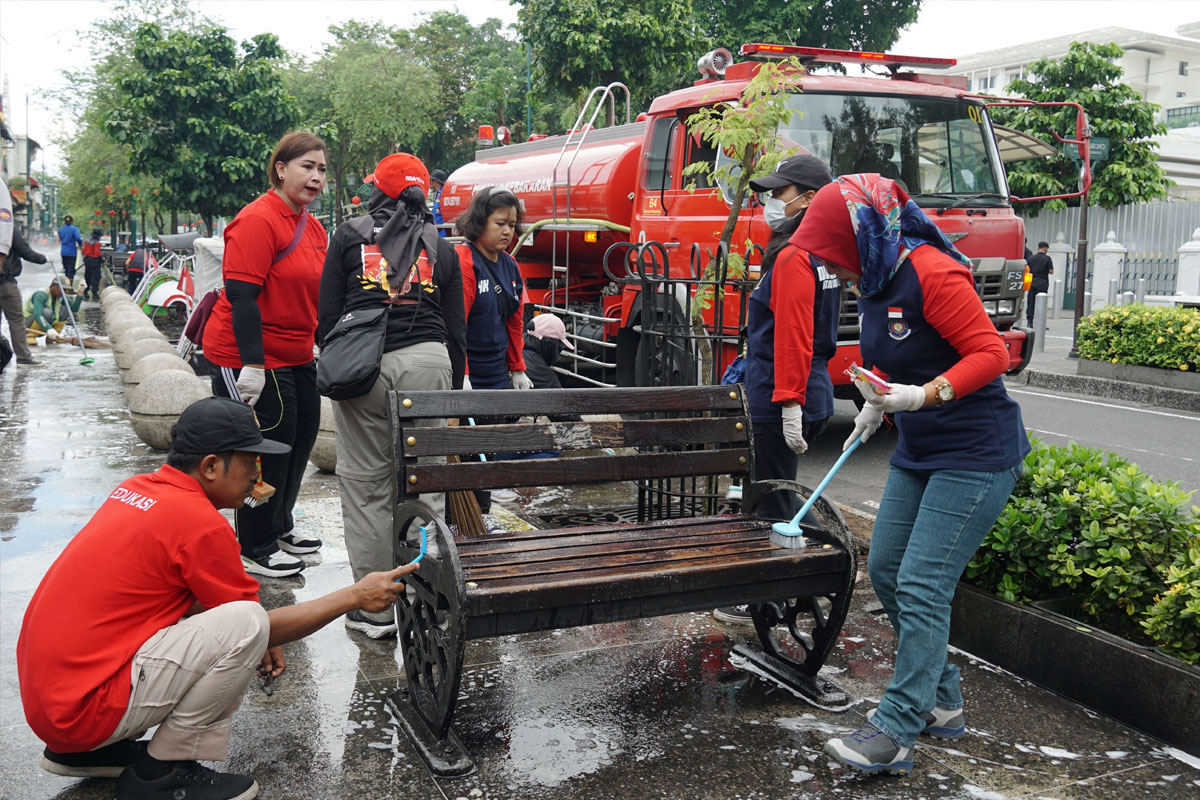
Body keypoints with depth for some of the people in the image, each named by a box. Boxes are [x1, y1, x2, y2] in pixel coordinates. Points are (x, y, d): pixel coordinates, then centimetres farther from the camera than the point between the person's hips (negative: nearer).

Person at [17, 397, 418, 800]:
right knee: (245, 625, -18)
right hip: (82, 706, -9)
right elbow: (258, 623, -6)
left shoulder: (138, 488, 8)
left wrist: (260, 642, 13)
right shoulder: (200, 522, -18)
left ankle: (88, 750, 19)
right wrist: (355, 596, 1)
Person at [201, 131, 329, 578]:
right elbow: (241, 295, -23)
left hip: (296, 357, 9)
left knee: (301, 437, 17)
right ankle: (254, 550, 14)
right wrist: (252, 364, -26)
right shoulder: (258, 221, -17)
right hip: (251, 360, -9)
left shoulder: (312, 227, 11)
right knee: (267, 448, -2)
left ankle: (279, 527, 36)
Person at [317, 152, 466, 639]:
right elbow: (455, 328, 12)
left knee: (366, 485, 5)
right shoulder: (440, 247, 13)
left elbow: (327, 314, 6)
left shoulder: (349, 237, 9)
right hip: (427, 361, 2)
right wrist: (453, 389, 18)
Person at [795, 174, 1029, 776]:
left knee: (921, 586, -10)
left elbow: (991, 353, -22)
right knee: (885, 569, 11)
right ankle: (942, 702, 26)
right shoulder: (876, 282, 6)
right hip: (919, 453, 10)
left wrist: (921, 396, -32)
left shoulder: (931, 274, -22)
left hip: (976, 455, -10)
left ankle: (895, 735, 0)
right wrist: (877, 405, 16)